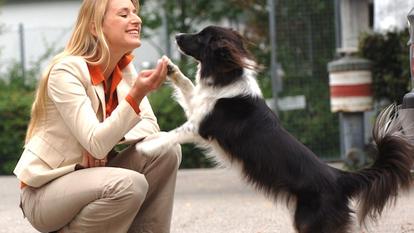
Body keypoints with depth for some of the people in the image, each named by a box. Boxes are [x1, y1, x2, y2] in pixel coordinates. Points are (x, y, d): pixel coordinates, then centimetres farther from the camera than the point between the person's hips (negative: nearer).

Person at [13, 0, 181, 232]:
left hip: (90, 176, 7)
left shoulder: (125, 69, 2)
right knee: (129, 184, -31)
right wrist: (136, 95, -39)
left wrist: (104, 142, -19)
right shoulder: (67, 71, -20)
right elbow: (96, 144, -27)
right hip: (44, 192, -7)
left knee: (166, 150, -12)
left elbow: (150, 126, -2)